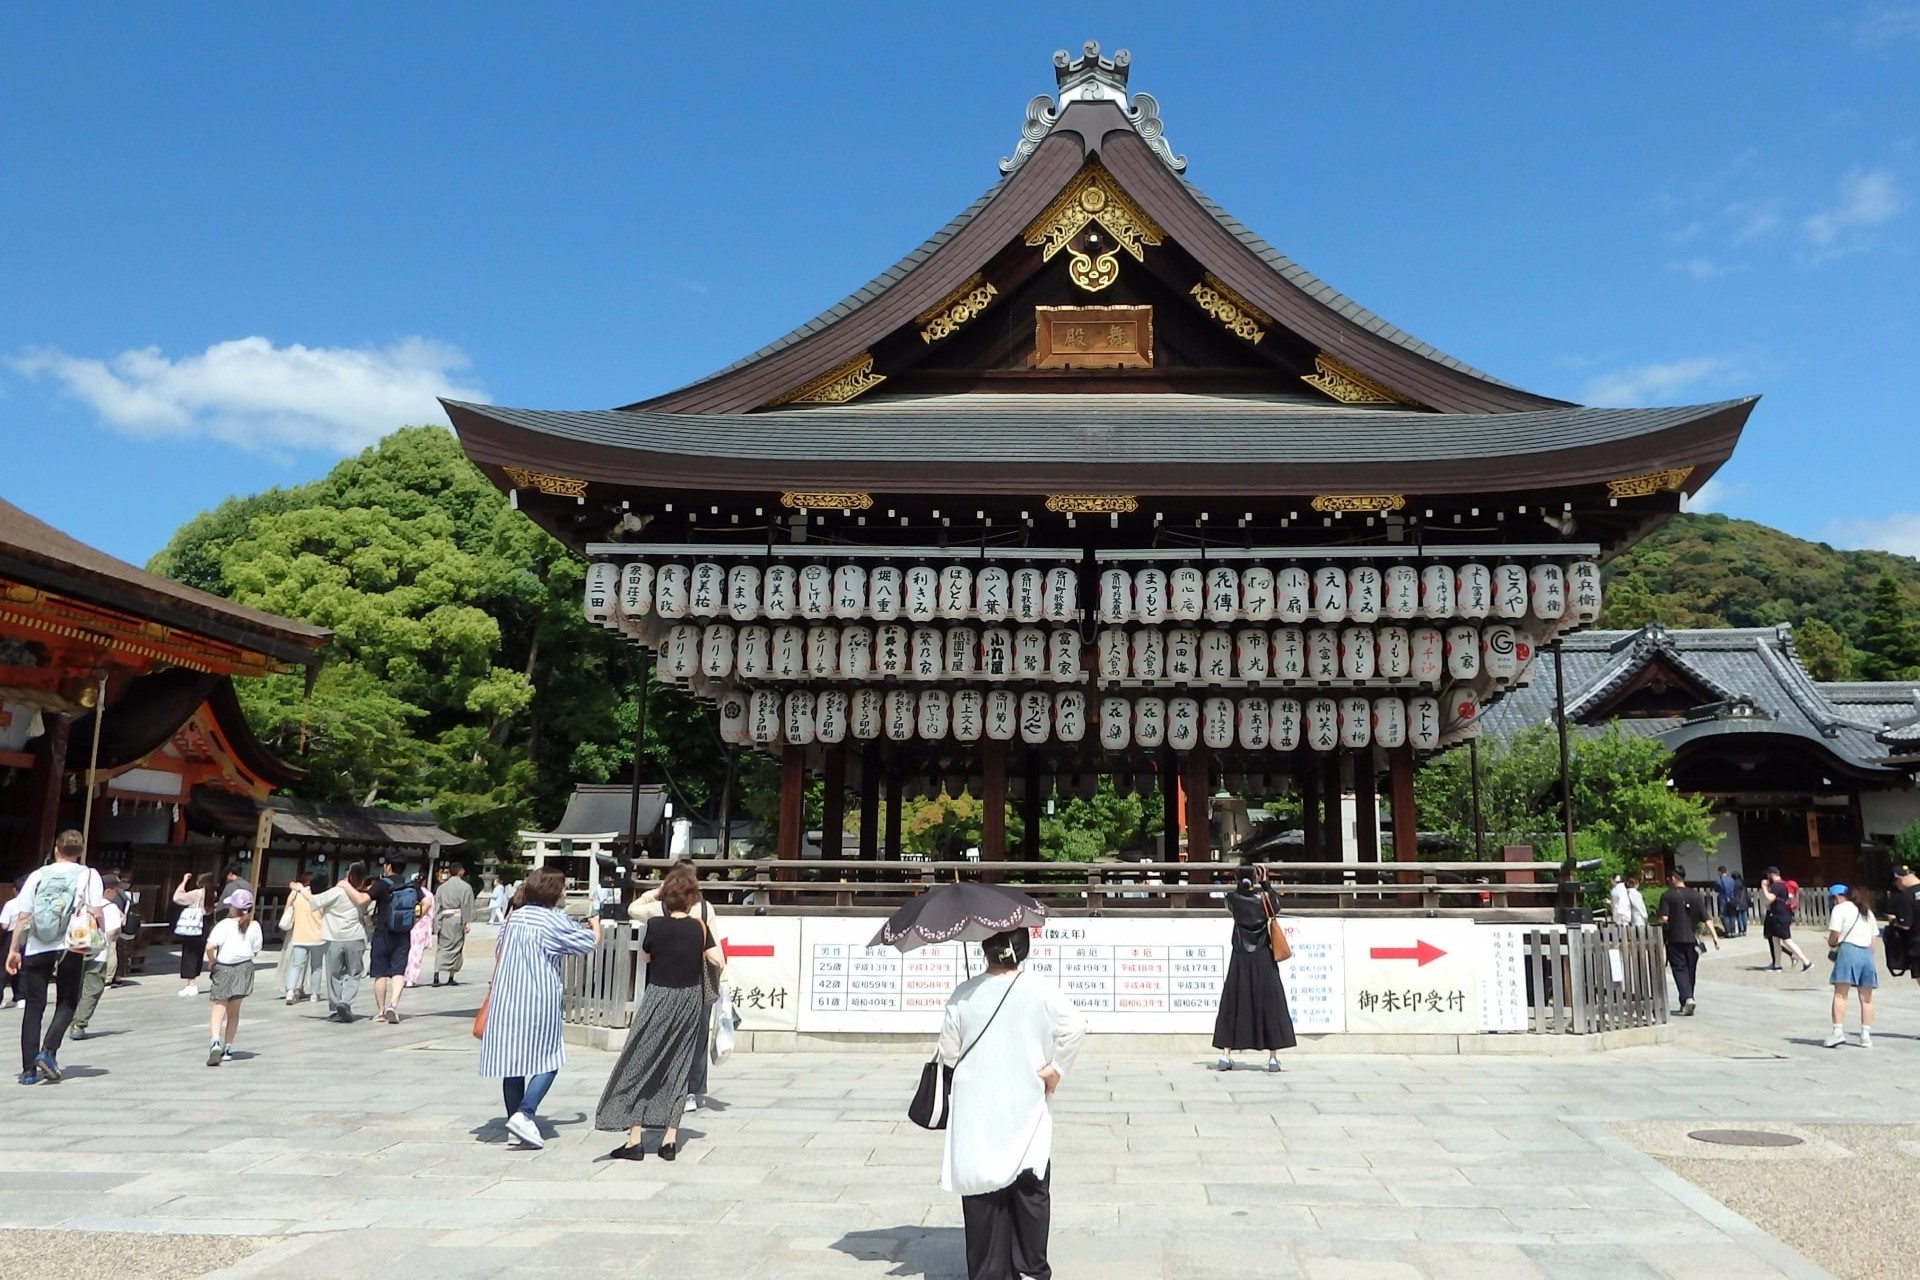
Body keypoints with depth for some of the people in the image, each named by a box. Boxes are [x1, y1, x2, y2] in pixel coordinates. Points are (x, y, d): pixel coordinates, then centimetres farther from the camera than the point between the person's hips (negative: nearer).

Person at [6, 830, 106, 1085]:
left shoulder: (38, 876, 8)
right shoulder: (88, 875, 2)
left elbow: (23, 916, 4)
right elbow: (96, 914, -6)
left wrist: (13, 950, 7)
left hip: (36, 949, 2)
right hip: (70, 948, -2)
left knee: (33, 1007, 8)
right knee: (67, 1003, 13)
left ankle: (29, 1069, 5)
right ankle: (48, 1052, -7)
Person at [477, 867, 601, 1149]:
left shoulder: (514, 917, 9)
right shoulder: (556, 920, -8)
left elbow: (498, 954, 15)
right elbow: (591, 941, 4)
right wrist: (595, 925, 25)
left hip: (506, 1000, 6)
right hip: (540, 1002, -6)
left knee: (512, 1061, 10)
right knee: (548, 1061, 2)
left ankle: (516, 1121, 15)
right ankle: (524, 1114, -14)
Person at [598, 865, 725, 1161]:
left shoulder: (656, 925, -10)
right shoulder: (699, 927, -6)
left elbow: (646, 956, 6)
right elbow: (719, 962, -9)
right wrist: (709, 932, 3)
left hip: (659, 998, -3)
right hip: (691, 1000, 3)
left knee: (640, 1066, 6)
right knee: (679, 1068, 11)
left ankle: (635, 1139, 2)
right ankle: (669, 1140, 10)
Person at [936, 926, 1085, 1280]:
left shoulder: (963, 995, -8)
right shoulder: (1042, 992, -7)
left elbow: (949, 1053, -3)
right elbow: (1075, 1027, -14)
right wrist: (1057, 1068, -3)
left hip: (977, 1113, 0)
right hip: (1027, 1108, 0)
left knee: (983, 1189, 7)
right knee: (1030, 1189, 13)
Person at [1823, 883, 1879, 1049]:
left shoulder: (1839, 909, 2)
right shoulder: (1867, 911, 22)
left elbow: (1834, 935, -6)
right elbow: (1873, 941, 18)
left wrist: (1831, 944, 13)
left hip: (1848, 950, -6)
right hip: (1867, 953, 6)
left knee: (1840, 994, -8)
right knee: (1866, 998, 10)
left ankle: (1838, 1031, -17)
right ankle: (1866, 1035, 10)